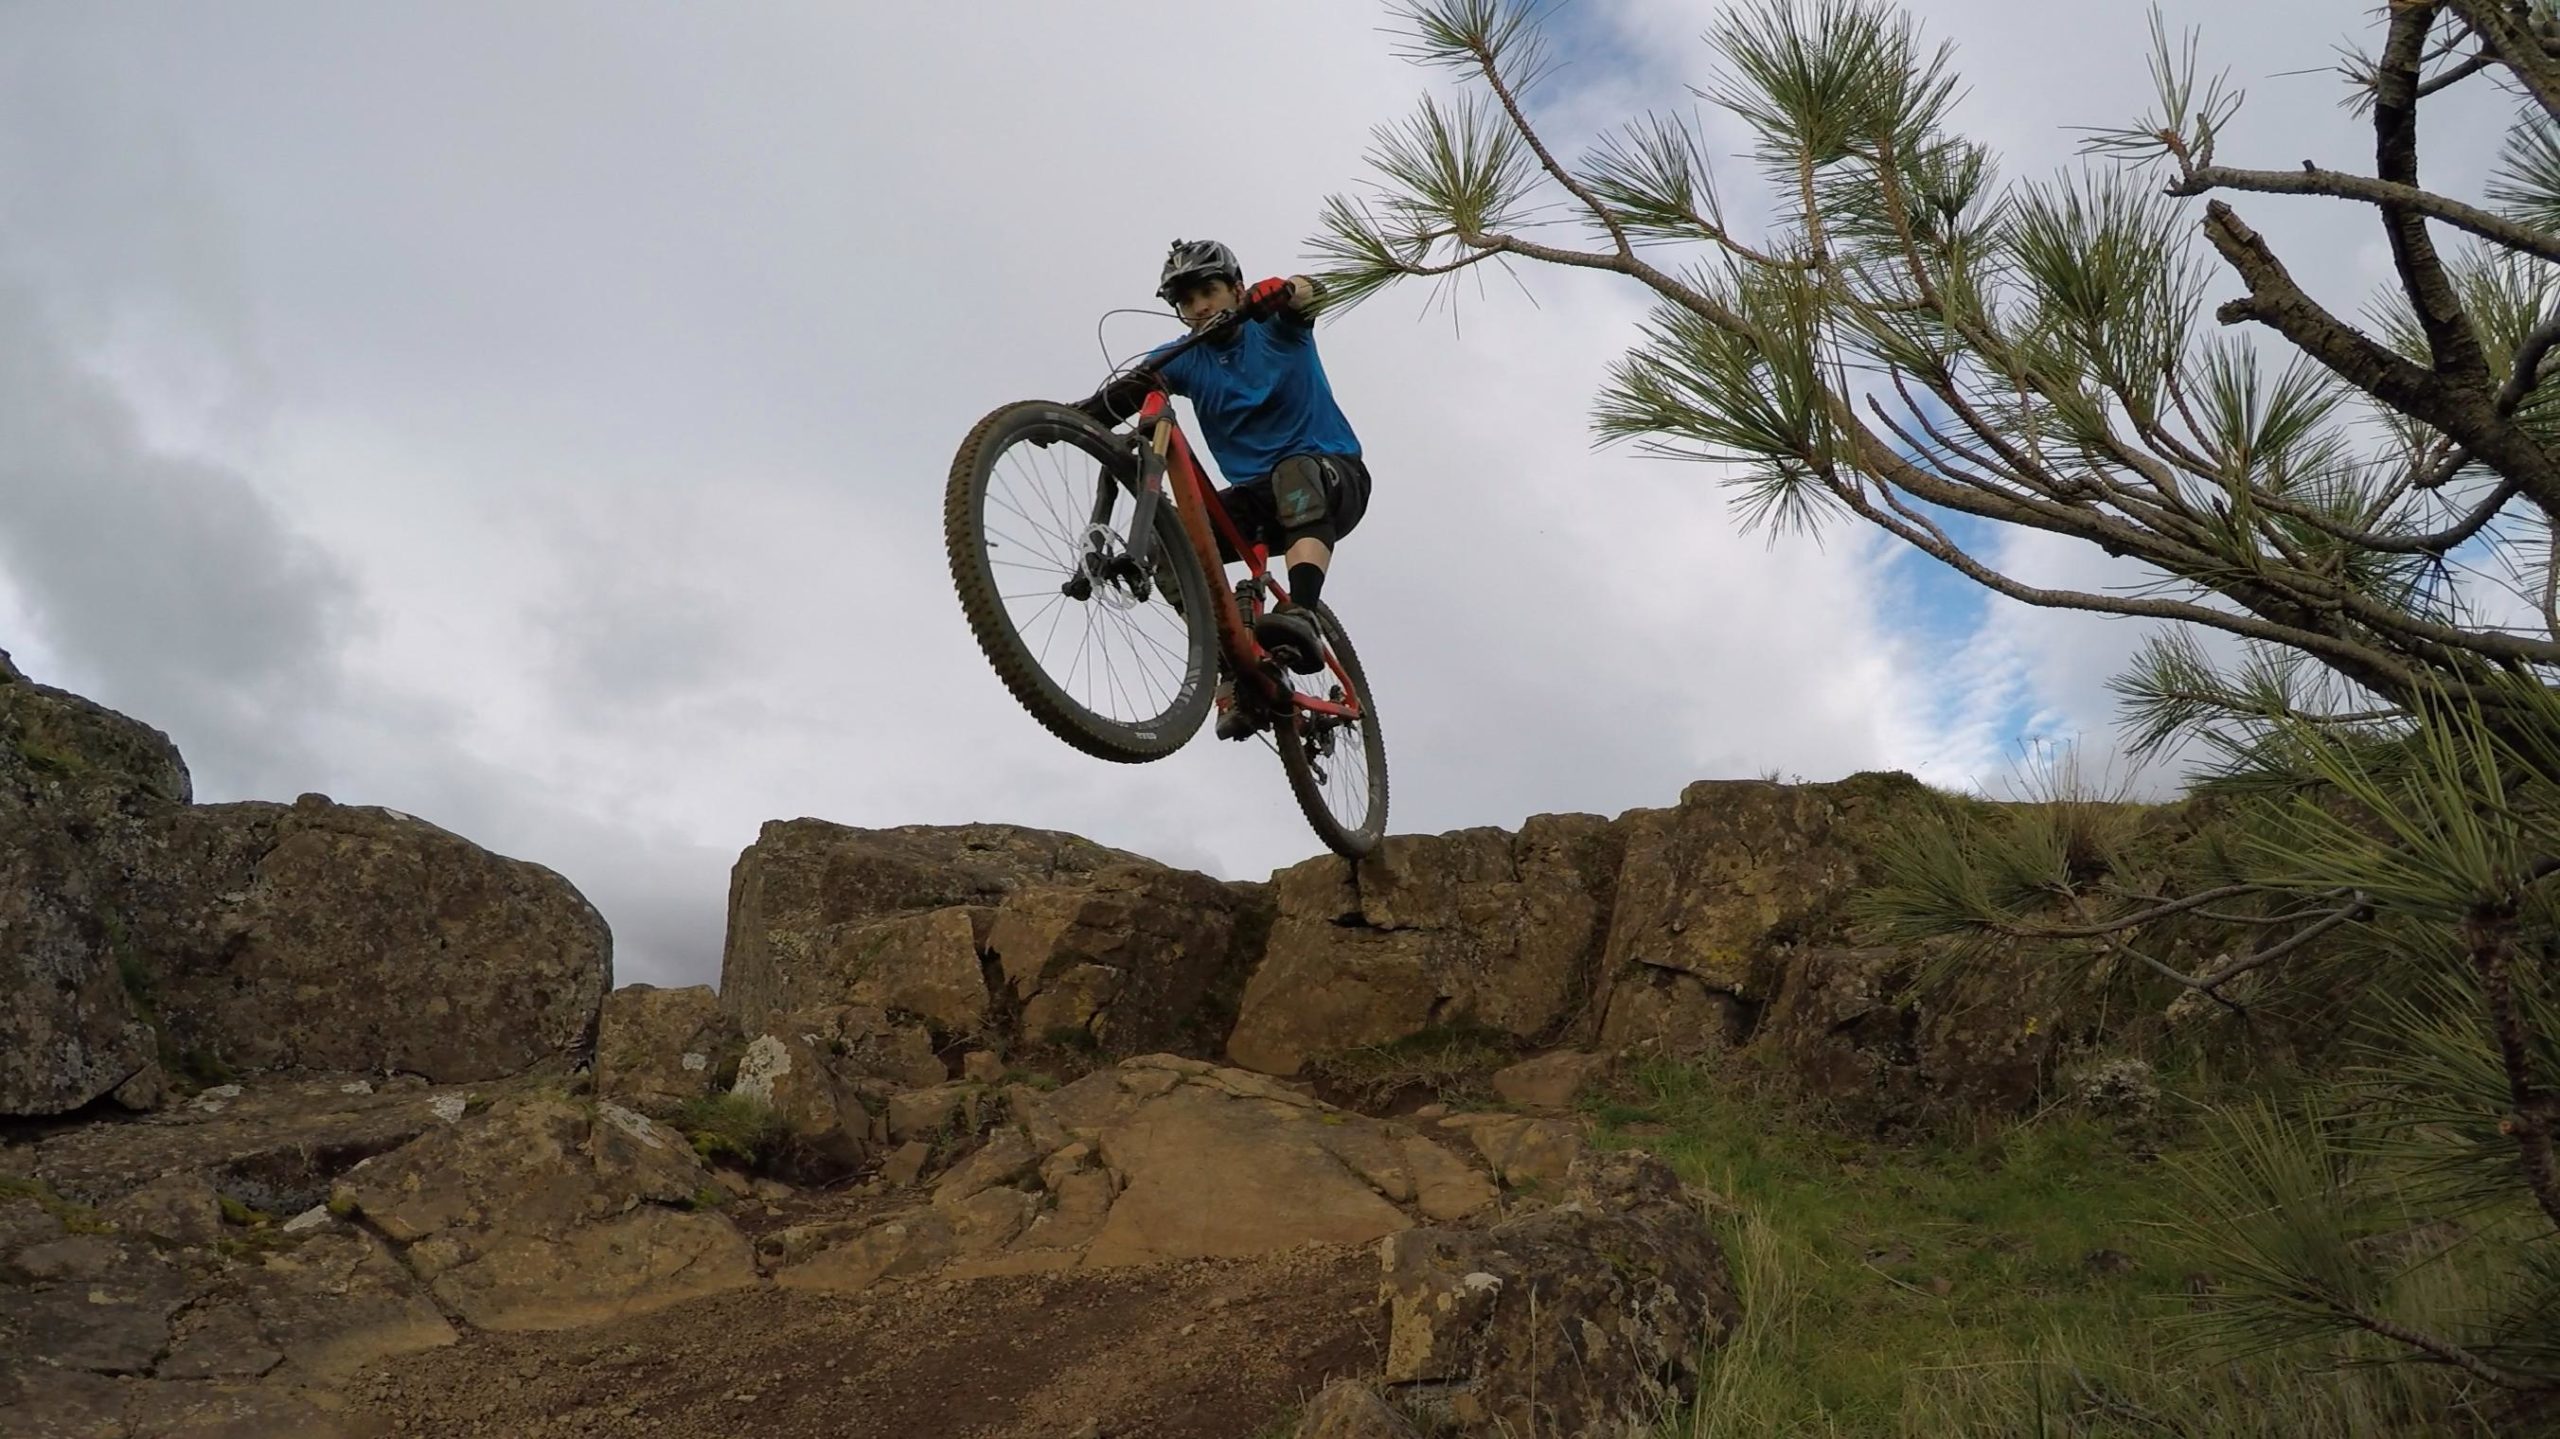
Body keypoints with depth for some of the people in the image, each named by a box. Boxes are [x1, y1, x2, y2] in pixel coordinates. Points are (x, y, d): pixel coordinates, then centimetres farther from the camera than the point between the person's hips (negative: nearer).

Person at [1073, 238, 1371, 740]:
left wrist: (1267, 295, -46)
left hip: (1335, 475, -4)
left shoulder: (1277, 329, 1)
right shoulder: (1185, 360, 6)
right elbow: (1119, 398, -11)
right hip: (1259, 495, 4)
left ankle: (1301, 618, -58)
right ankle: (1236, 681, -28)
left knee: (1296, 474, -39)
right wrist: (1068, 417, -33)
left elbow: (1306, 290, -23)